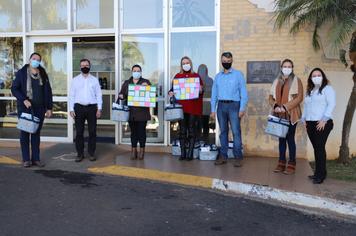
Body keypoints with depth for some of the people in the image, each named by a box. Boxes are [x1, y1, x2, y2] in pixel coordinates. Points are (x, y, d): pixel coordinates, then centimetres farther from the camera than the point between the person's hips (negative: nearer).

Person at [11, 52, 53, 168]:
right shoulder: (21, 73, 1)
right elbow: (14, 88, -2)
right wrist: (23, 100, -16)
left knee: (36, 134, 6)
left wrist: (49, 108, 6)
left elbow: (48, 92, 10)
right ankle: (26, 159, 10)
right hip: (24, 108, -2)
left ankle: (36, 158, 13)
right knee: (25, 133, 3)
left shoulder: (43, 75, 8)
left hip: (39, 109, 2)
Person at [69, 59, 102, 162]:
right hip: (79, 107, 0)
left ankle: (91, 153, 13)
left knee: (92, 131, 2)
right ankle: (80, 153, 11)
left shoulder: (94, 80, 8)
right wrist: (71, 109, -2)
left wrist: (99, 109, -3)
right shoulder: (75, 80, 8)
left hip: (92, 107, 0)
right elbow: (72, 95, 6)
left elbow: (99, 95, 5)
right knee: (79, 132, 3)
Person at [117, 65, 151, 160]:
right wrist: (121, 97, -11)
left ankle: (142, 151, 12)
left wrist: (146, 87, -18)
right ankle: (133, 151, 16)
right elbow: (122, 94, 12)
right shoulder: (126, 83, 14)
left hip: (142, 112, -2)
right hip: (131, 112, 2)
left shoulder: (146, 82, 6)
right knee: (133, 131, 7)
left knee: (142, 131, 1)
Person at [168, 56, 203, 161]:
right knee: (182, 130, 4)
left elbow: (201, 91, 8)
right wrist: (170, 93, -10)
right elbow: (172, 89, 11)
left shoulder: (196, 76, 8)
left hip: (193, 108, -1)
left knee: (192, 130, -1)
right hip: (181, 107, 2)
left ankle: (190, 153, 5)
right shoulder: (177, 76, 12)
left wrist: (200, 90, -14)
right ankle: (182, 153, 10)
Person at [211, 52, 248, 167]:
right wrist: (213, 109, 7)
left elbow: (243, 92, -2)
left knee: (236, 131, -7)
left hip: (234, 105, -4)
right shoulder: (218, 76, 13)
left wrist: (242, 108, -10)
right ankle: (223, 156, 13)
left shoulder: (238, 74, 2)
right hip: (221, 106, 4)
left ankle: (238, 157, -2)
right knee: (223, 131, 8)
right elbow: (214, 93, 13)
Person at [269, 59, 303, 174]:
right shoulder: (277, 81, 14)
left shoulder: (296, 80, 0)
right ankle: (281, 163, 16)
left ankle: (291, 165, 5)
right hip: (279, 115, 4)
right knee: (281, 138, 9)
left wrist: (285, 107, -17)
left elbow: (299, 98, -9)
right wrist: (275, 106, -8)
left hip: (291, 114, -4)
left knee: (290, 139, -2)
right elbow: (271, 97, 12)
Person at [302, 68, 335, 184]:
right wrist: (304, 119, 12)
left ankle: (320, 174, -5)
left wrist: (324, 120, -17)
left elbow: (331, 104, -10)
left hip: (322, 123, -6)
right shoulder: (309, 91, 20)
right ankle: (318, 172, 13)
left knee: (320, 147, -10)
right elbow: (306, 106, 23)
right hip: (310, 124, 6)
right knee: (316, 148, 7)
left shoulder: (327, 88, -1)